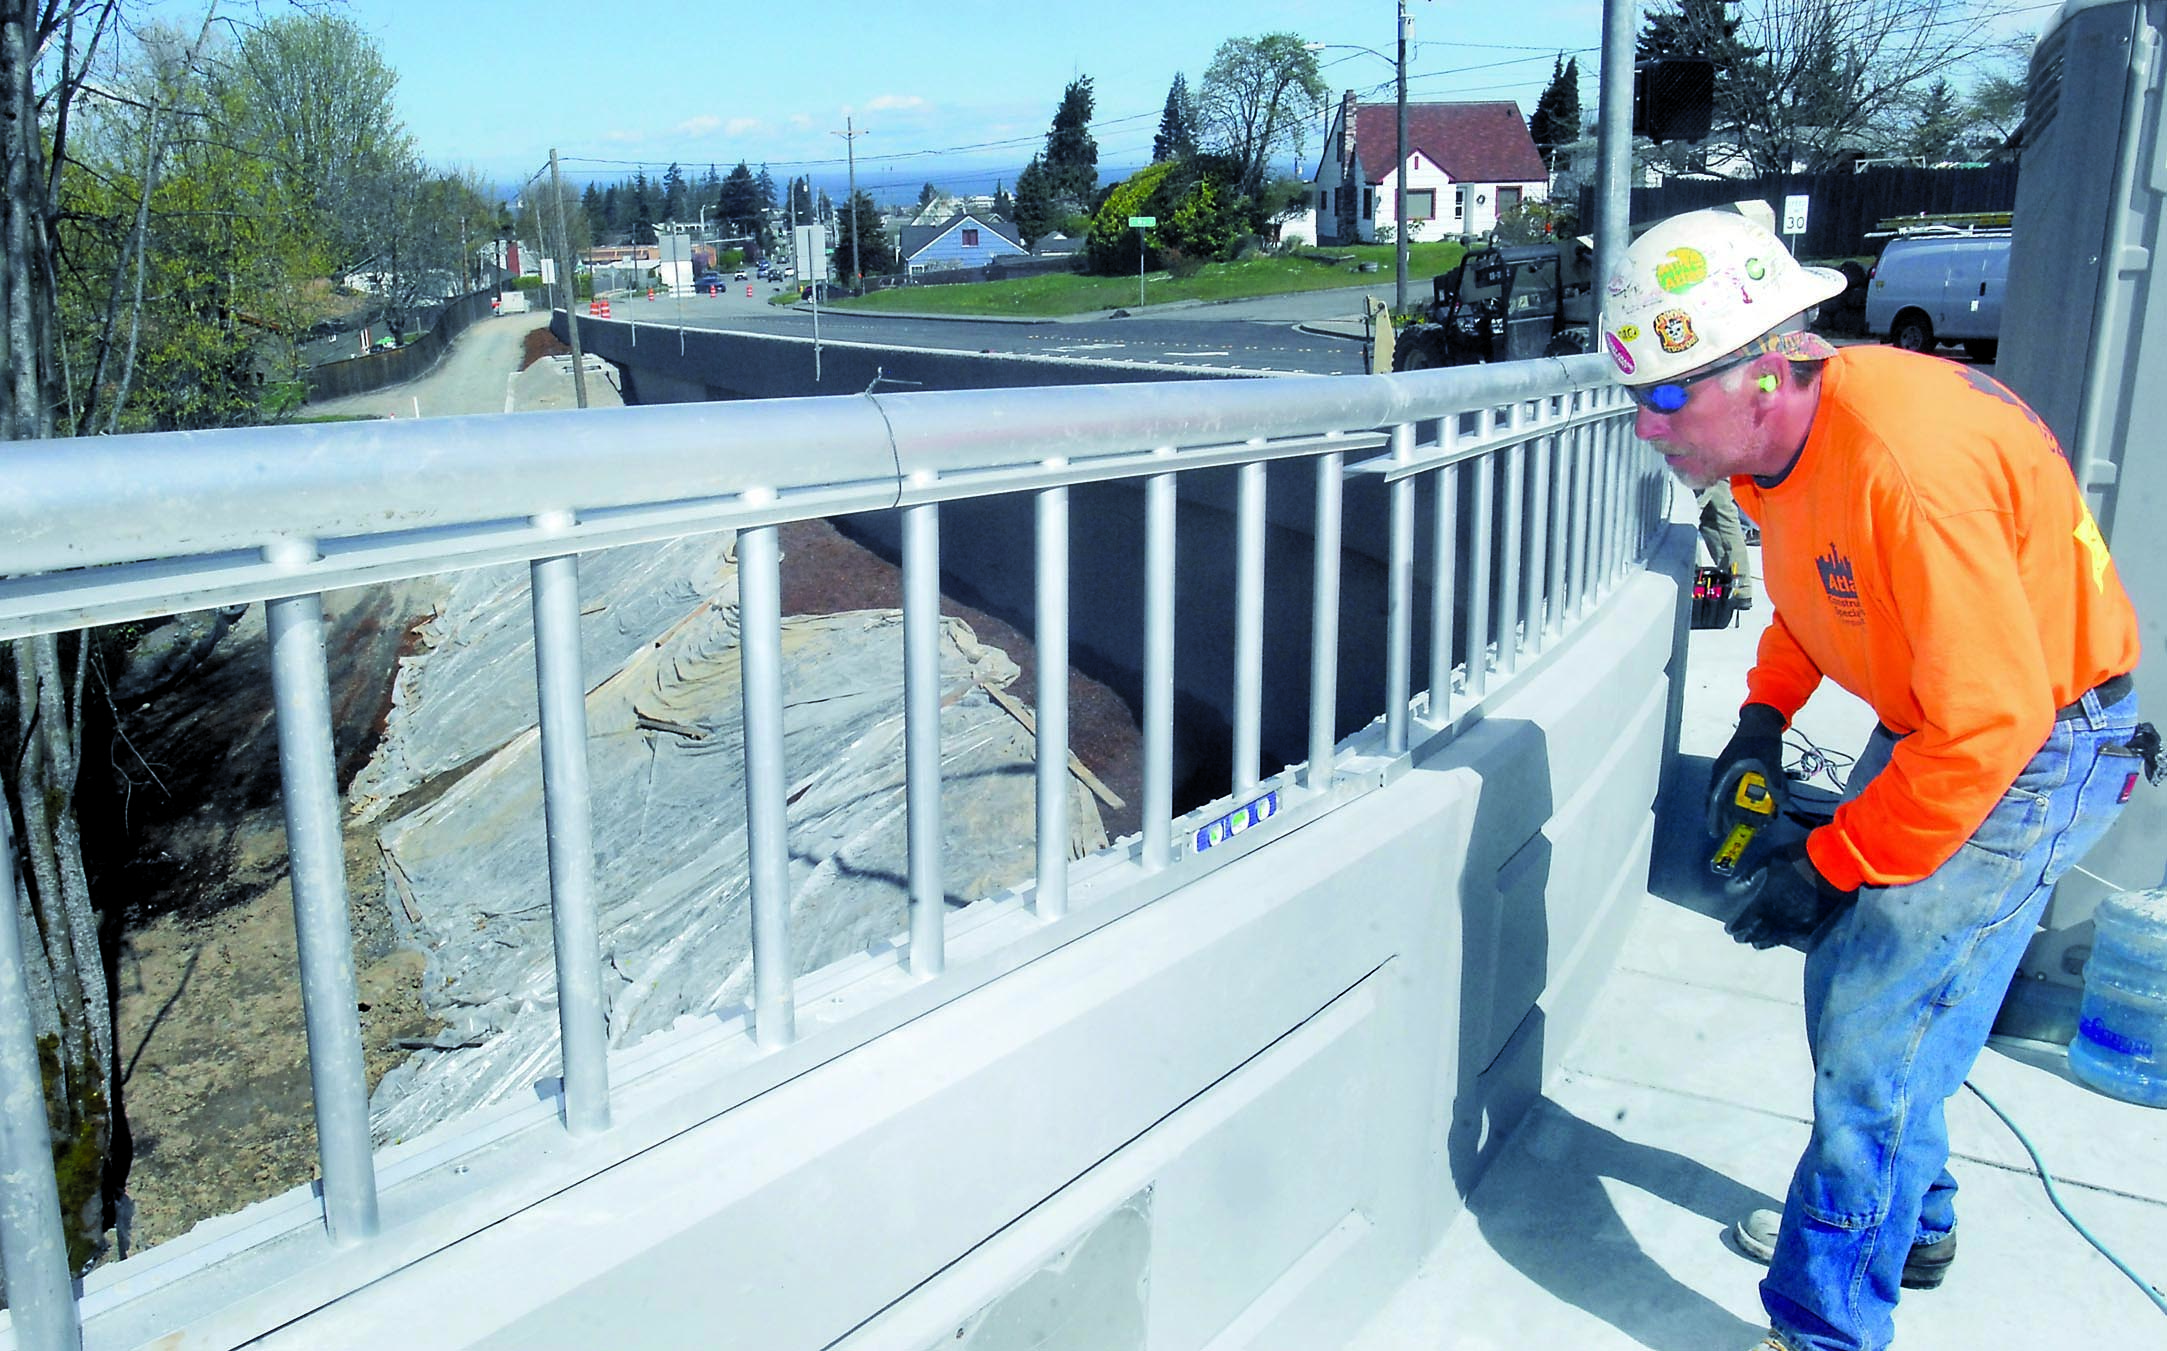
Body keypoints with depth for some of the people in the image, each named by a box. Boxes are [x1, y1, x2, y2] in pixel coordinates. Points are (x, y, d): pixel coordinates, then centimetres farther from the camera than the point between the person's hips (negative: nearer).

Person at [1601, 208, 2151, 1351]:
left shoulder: (1906, 463, -34)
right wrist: (1763, 717, 2)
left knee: (1873, 1042, -10)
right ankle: (1910, 1222, 42)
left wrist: (1829, 867, -23)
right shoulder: (1778, 436, -5)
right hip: (1934, 720, 9)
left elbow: (1991, 719, -31)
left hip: (2032, 751, -9)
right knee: (1852, 977, 19)